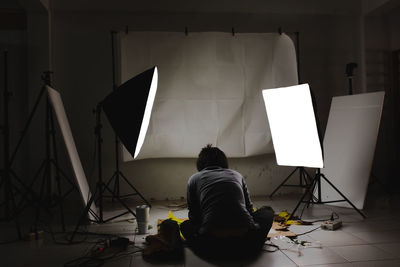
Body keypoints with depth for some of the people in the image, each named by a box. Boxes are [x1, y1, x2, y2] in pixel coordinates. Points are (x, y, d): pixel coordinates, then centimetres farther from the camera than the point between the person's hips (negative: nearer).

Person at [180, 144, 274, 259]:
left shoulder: (194, 179, 18)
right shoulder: (237, 175, 23)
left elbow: (194, 216, 20)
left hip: (212, 247, -2)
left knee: (185, 225, 31)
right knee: (267, 211, 33)